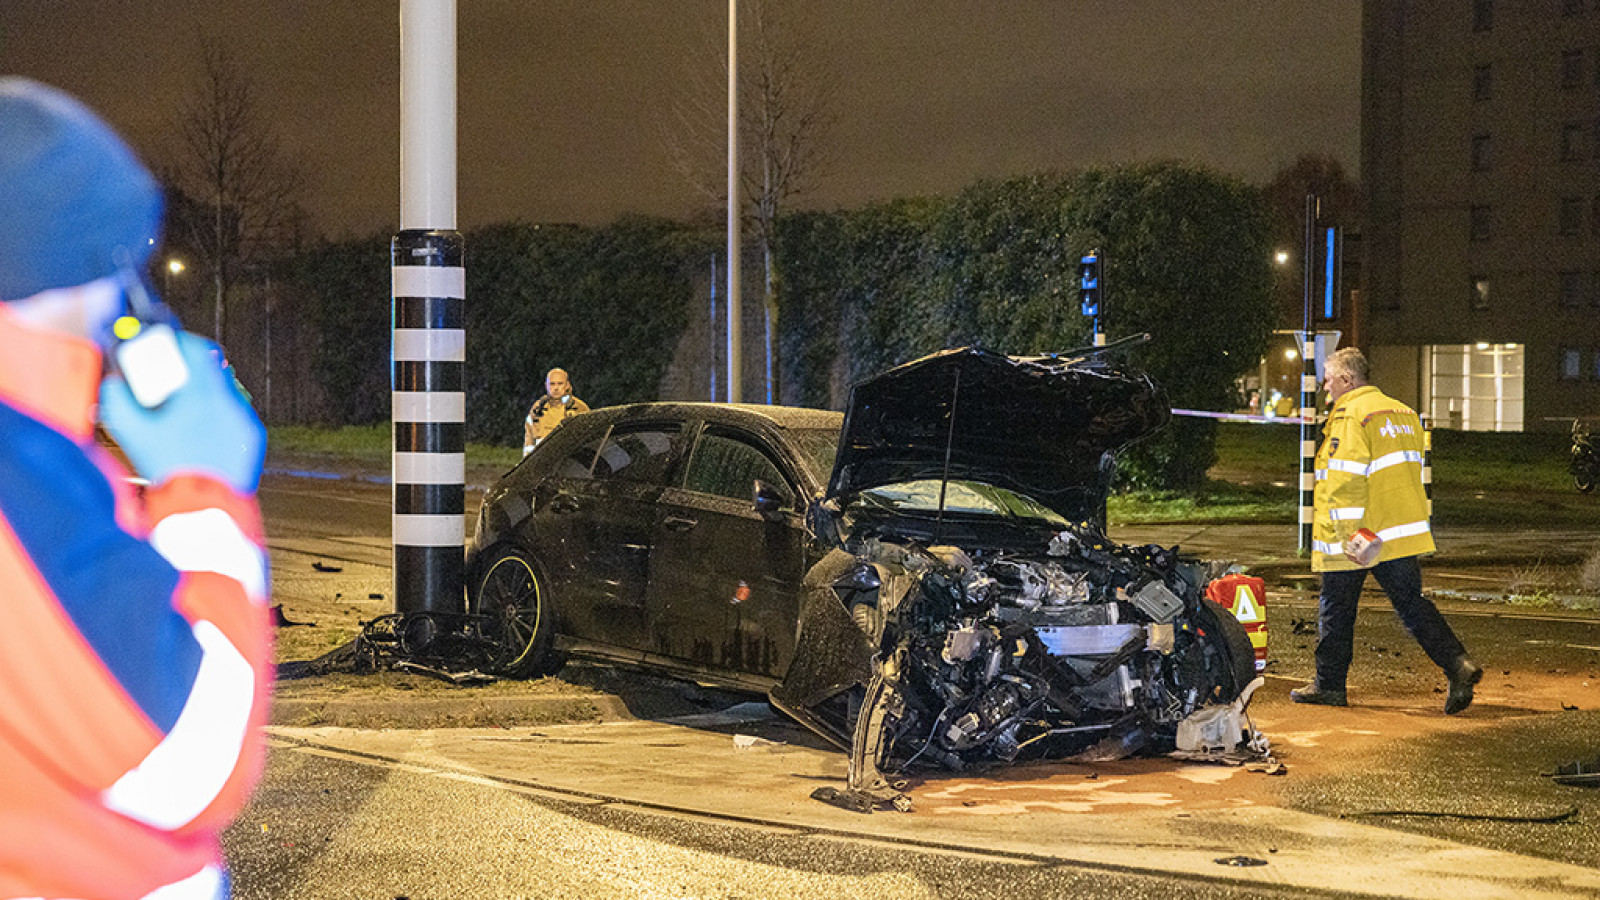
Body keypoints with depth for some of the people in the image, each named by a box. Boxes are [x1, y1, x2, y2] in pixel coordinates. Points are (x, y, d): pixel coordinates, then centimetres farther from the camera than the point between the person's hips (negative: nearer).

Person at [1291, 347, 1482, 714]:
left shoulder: (1350, 415, -12)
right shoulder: (1402, 412, 13)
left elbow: (1344, 481, -20)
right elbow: (1413, 471, 18)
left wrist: (1348, 535, -21)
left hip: (1355, 534, -7)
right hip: (1401, 531, 7)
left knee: (1337, 610, 7)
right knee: (1412, 603, 6)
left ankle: (1329, 684, 15)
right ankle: (1458, 665, -11)